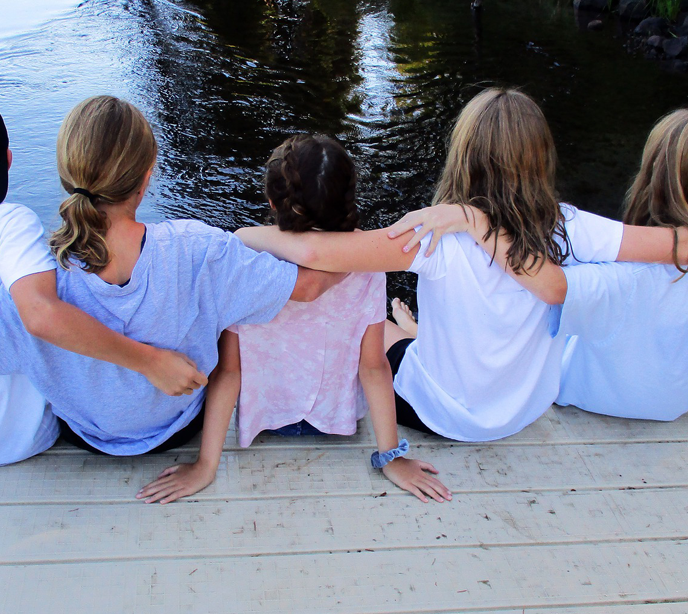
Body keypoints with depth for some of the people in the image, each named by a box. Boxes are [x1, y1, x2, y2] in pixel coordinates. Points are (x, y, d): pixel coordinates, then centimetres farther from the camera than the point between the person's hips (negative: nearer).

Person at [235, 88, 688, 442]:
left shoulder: (439, 237, -31)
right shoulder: (566, 229, -21)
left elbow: (315, 252, -39)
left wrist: (250, 234, -20)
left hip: (446, 416, -4)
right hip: (531, 411, 4)